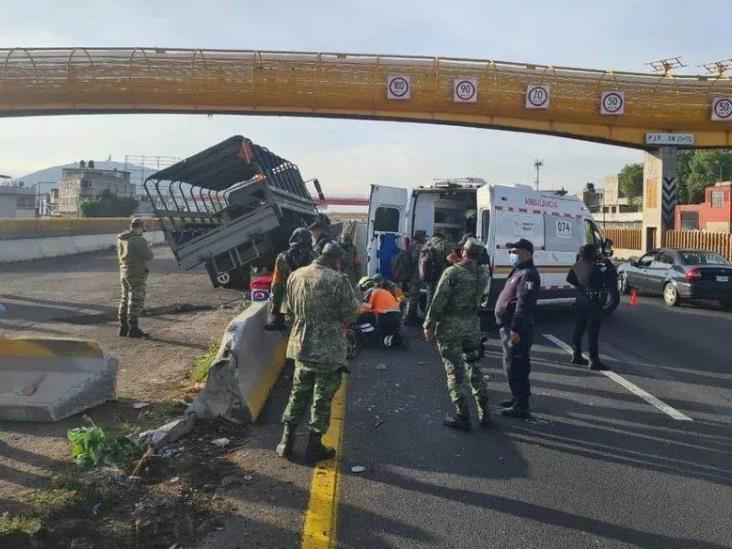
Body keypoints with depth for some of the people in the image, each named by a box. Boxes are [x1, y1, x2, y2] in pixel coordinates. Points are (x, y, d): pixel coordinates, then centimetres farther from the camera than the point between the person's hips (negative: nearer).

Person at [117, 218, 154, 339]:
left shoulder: (121, 239, 9)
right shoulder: (139, 240, -17)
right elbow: (148, 256, -14)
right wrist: (148, 249, 6)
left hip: (124, 273, 8)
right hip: (137, 274, -8)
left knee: (125, 299, 15)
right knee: (136, 301, -3)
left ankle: (123, 328, 20)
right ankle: (133, 329, 0)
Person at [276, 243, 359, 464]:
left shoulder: (296, 276, 2)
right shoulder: (338, 280, -18)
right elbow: (350, 315, -13)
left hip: (300, 347, 5)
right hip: (329, 351, -5)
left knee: (298, 393, 19)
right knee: (322, 398, 9)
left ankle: (286, 442, 24)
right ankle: (314, 447, 19)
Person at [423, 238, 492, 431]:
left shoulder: (452, 272, -14)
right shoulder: (483, 274, 3)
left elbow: (439, 301, -15)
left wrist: (429, 325, -9)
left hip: (450, 325, -5)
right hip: (473, 324, 5)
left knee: (455, 370, 0)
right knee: (474, 367, 17)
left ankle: (462, 416, 2)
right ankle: (484, 412, 20)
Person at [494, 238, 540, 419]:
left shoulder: (528, 275, -17)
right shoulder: (518, 272, 17)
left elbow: (524, 304, -25)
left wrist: (515, 329, -29)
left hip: (517, 330, -11)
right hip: (509, 328, 11)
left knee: (515, 368, -6)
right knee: (512, 366, 20)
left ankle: (521, 406, 2)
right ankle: (518, 398, 33)